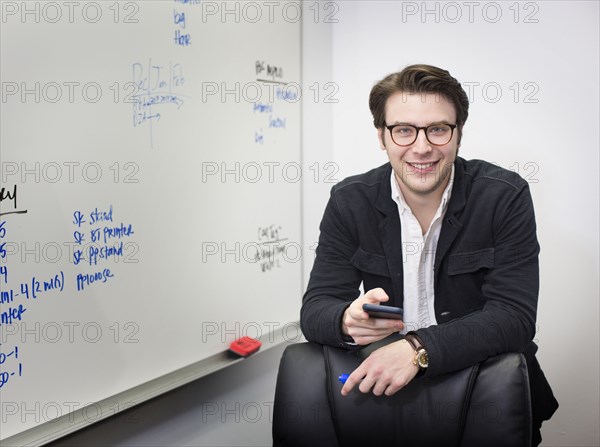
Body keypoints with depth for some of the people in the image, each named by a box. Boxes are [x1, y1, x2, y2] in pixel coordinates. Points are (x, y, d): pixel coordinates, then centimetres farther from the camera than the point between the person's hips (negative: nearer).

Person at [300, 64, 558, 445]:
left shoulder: (506, 196, -8)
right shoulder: (349, 202, -3)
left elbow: (514, 316, -15)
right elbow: (315, 309, -5)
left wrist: (419, 349, -30)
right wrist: (349, 320, -31)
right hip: (381, 384, 0)